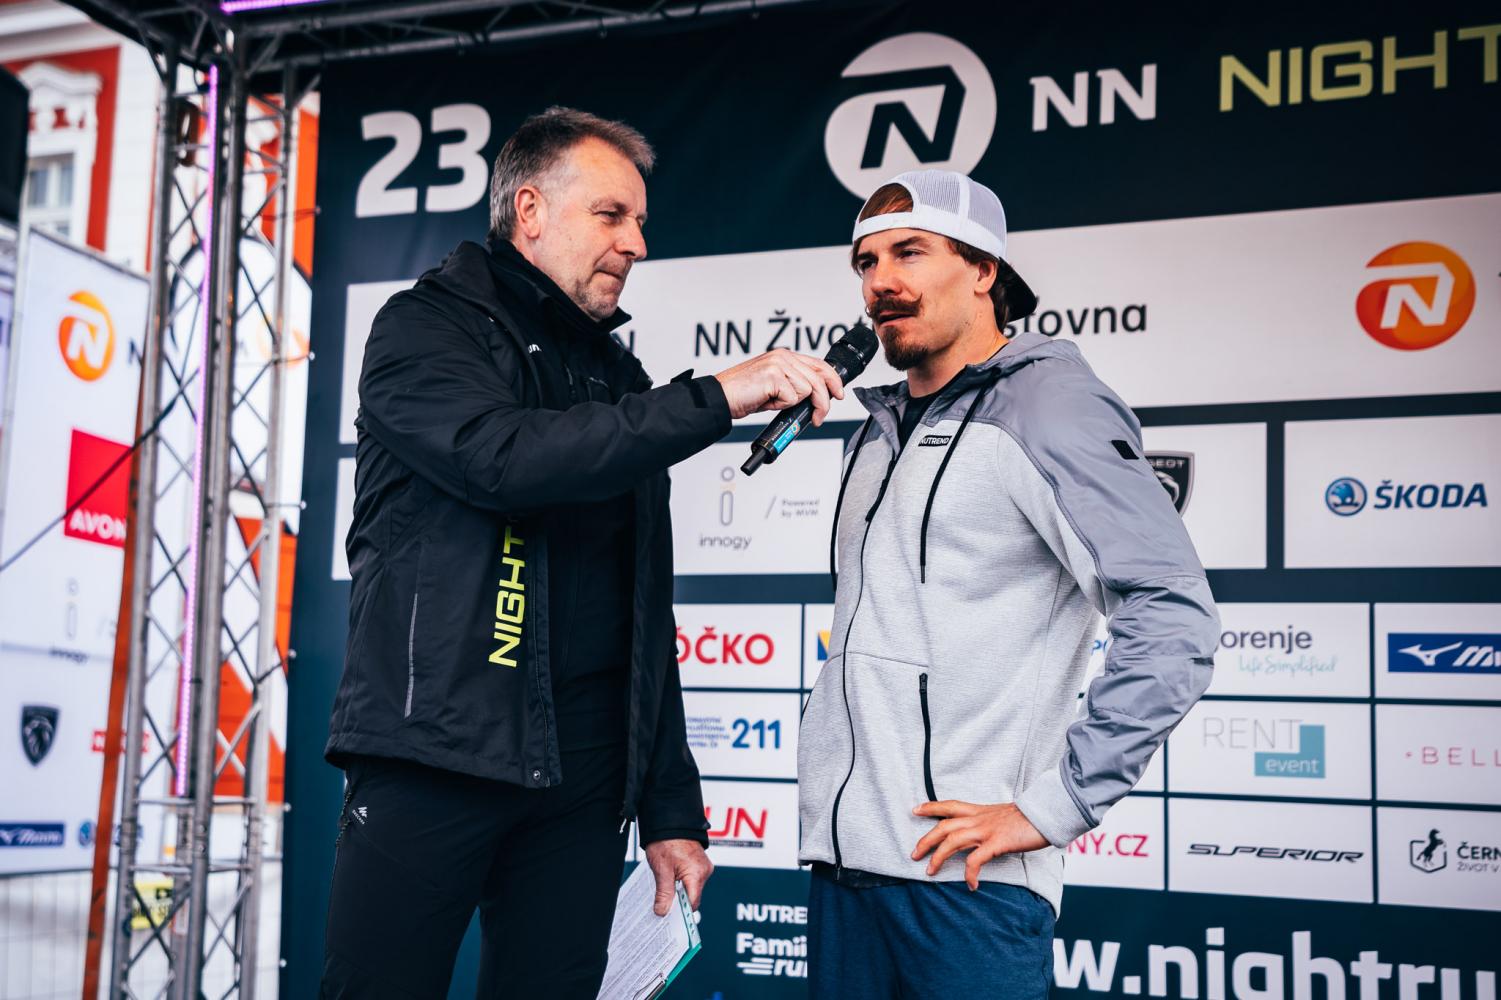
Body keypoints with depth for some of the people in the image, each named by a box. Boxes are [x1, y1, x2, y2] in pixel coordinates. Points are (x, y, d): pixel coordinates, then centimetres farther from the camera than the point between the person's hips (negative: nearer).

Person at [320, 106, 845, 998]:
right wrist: (714, 399, -21)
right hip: (432, 756, -5)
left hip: (582, 776, 5)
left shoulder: (619, 379, 18)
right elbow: (501, 457, -21)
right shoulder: (427, 328, 2)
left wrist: (672, 808, 13)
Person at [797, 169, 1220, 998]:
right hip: (842, 854, 7)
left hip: (964, 874, -7)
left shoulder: (1047, 405, -7)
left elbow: (1174, 620, -16)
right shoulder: (880, 429, 17)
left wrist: (1052, 807, -17)